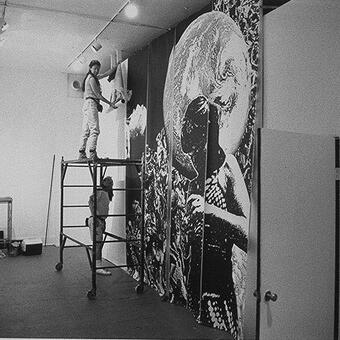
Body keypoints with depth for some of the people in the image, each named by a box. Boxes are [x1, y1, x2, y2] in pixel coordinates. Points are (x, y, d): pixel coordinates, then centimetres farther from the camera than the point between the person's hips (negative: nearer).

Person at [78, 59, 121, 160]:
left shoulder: (95, 77, 21)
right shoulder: (91, 79, -7)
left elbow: (107, 74, 32)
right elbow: (97, 95, -9)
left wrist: (116, 66, 31)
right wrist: (110, 103, -7)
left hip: (87, 105, 10)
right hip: (91, 103, -10)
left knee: (86, 131, 5)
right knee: (94, 130, -17)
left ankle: (81, 154, 3)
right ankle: (92, 153, -25)